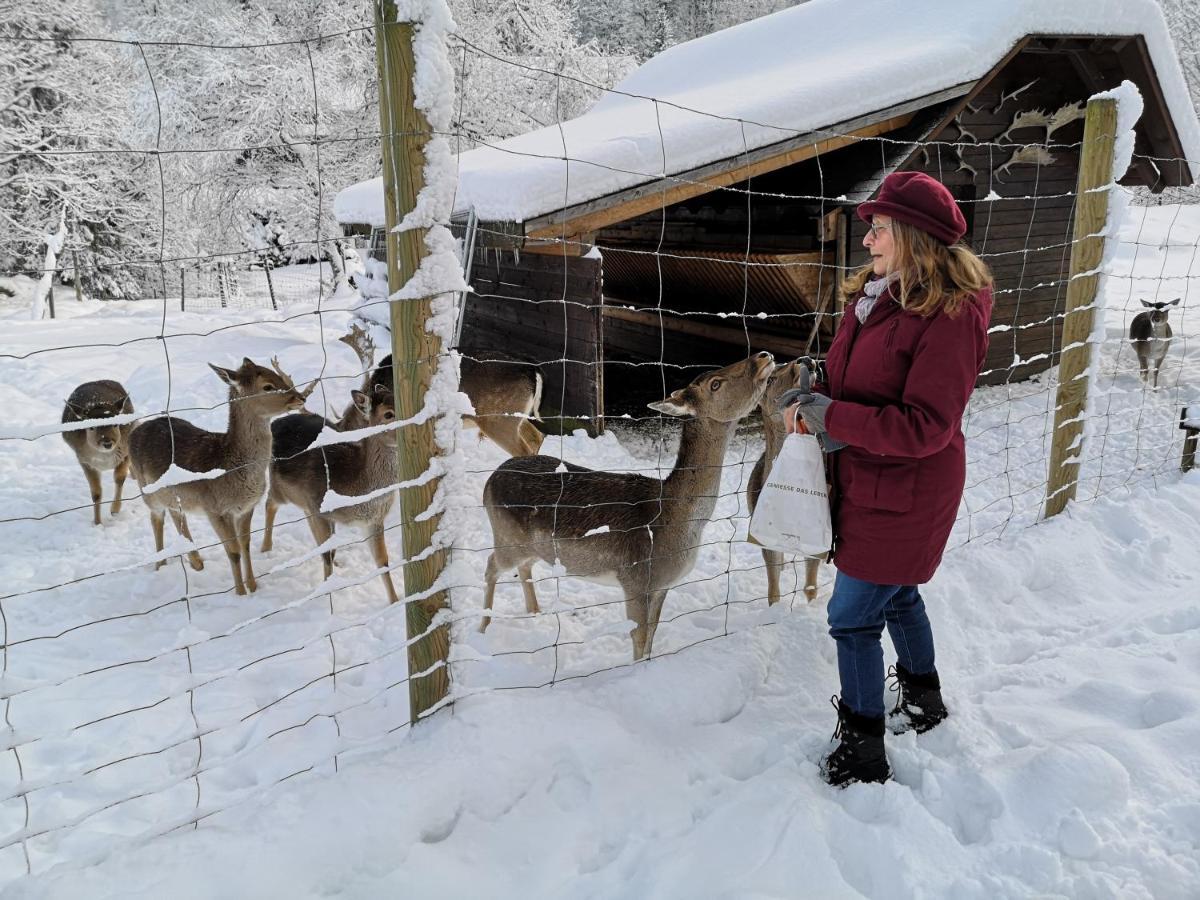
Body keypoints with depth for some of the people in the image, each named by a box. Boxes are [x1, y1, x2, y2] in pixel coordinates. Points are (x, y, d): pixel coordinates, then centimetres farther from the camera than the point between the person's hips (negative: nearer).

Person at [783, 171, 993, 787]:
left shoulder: (951, 314, -23)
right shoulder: (878, 292, 3)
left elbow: (923, 427, -27)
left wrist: (830, 415, -25)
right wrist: (812, 401, -7)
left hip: (904, 495, -9)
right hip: (871, 482, 9)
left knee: (852, 617, -1)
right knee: (897, 597, 25)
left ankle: (862, 756, 18)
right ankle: (924, 703, 49)